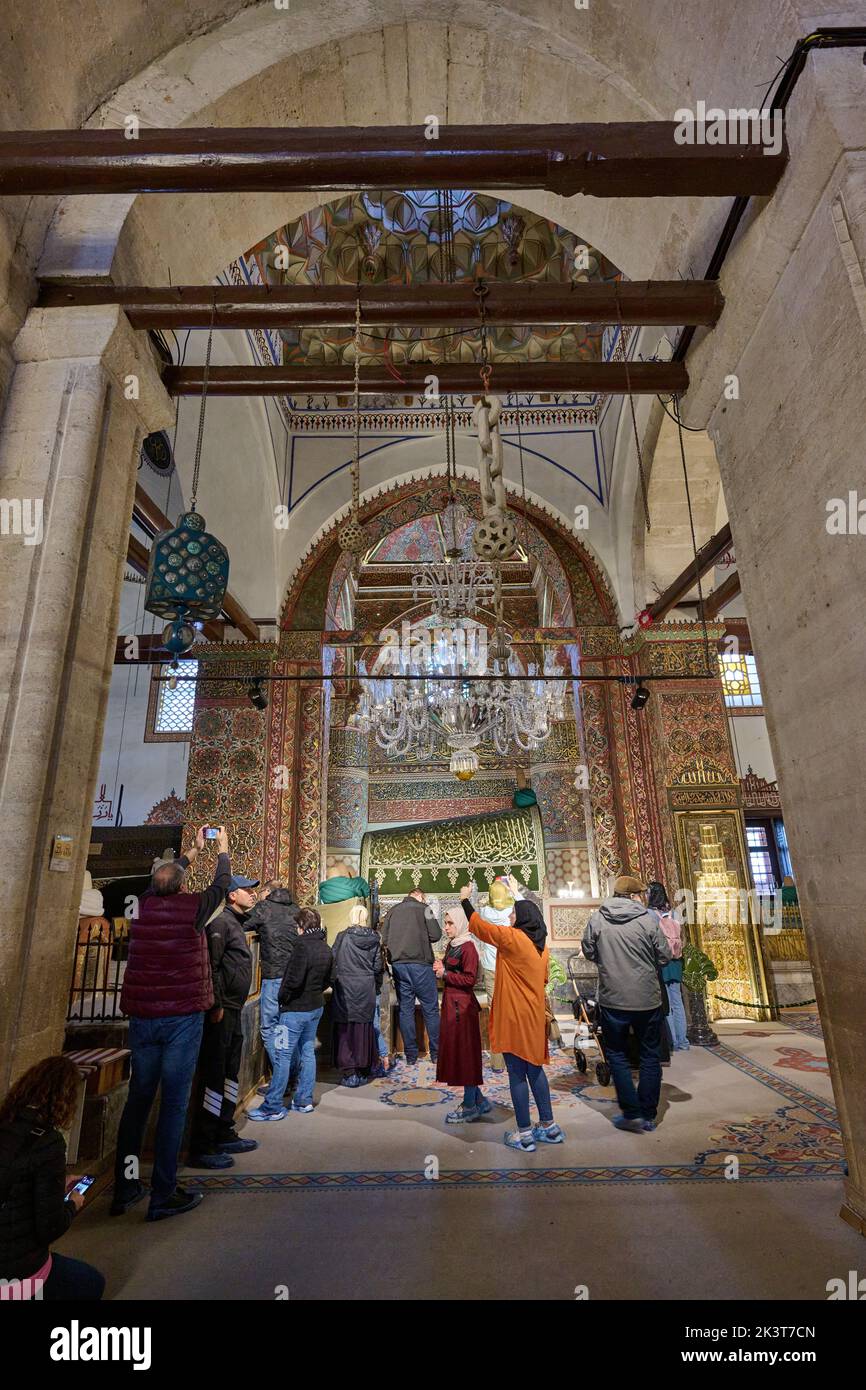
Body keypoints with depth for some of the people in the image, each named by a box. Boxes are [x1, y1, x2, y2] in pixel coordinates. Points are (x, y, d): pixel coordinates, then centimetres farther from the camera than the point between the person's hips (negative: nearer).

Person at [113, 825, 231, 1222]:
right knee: (174, 1103, 3)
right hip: (182, 1017, -5)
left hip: (141, 1017, 5)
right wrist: (222, 848, 25)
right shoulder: (191, 907, -10)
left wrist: (193, 849, 35)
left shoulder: (145, 905, 2)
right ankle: (163, 1195, 9)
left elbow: (162, 881, 24)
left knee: (138, 1099, 15)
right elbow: (221, 884, 8)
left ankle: (124, 1188, 25)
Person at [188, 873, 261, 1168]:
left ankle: (225, 1136, 29)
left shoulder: (238, 924, 16)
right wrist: (216, 1006, -22)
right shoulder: (221, 922, -14)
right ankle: (201, 1149, 7)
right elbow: (211, 966, -21)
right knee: (213, 1077, -3)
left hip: (233, 1011, 10)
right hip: (221, 1011, -10)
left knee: (230, 1074, 17)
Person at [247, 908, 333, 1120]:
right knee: (307, 1052, 16)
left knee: (282, 1056, 1)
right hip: (316, 1007, 8)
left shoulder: (303, 946, -21)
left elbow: (295, 980, -24)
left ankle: (273, 1106, 7)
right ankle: (304, 1100, 24)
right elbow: (327, 980, 12)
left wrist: (283, 998, -9)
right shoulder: (326, 949, 4)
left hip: (295, 1009, -8)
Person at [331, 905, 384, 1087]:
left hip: (346, 990, -2)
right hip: (367, 990, 2)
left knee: (346, 1030, 7)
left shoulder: (343, 937, -9)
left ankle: (350, 1073, 7)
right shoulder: (374, 939, -2)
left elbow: (332, 962, -5)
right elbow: (378, 966, 2)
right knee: (365, 1029, 12)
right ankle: (363, 1072, 20)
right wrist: (376, 987, 15)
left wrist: (334, 982, 11)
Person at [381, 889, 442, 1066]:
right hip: (420, 964, -4)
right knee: (431, 1009, 8)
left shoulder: (393, 910, 10)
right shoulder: (423, 908, -2)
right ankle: (436, 1053, 13)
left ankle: (410, 1056, 14)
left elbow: (384, 939, 8)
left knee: (405, 1010, 10)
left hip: (397, 965, 4)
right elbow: (436, 935, -6)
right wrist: (423, 936, 12)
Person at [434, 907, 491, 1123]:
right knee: (455, 1052, 15)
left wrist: (445, 974, -15)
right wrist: (440, 969, -1)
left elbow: (469, 979, -19)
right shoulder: (452, 945, 11)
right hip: (451, 1003, 10)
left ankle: (470, 1106, 14)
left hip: (463, 1006, -9)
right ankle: (479, 1100, 27)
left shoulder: (467, 947, -15)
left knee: (465, 1053, 1)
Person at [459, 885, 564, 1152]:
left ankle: (524, 1134, 9)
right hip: (534, 1016, 8)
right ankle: (549, 1127, 24)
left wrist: (465, 900, 2)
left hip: (514, 1016, -8)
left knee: (517, 1074, 2)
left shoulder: (512, 937, -15)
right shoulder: (541, 945, 7)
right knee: (534, 1069, 17)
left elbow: (478, 925, -9)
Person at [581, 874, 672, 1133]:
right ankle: (648, 1115, 25)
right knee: (650, 1056, 18)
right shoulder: (648, 919, -11)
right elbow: (665, 957, -4)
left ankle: (631, 1113, 15)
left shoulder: (596, 919, -6)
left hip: (612, 1000, 0)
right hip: (648, 1000, 0)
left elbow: (589, 952, 3)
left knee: (617, 1055, 17)